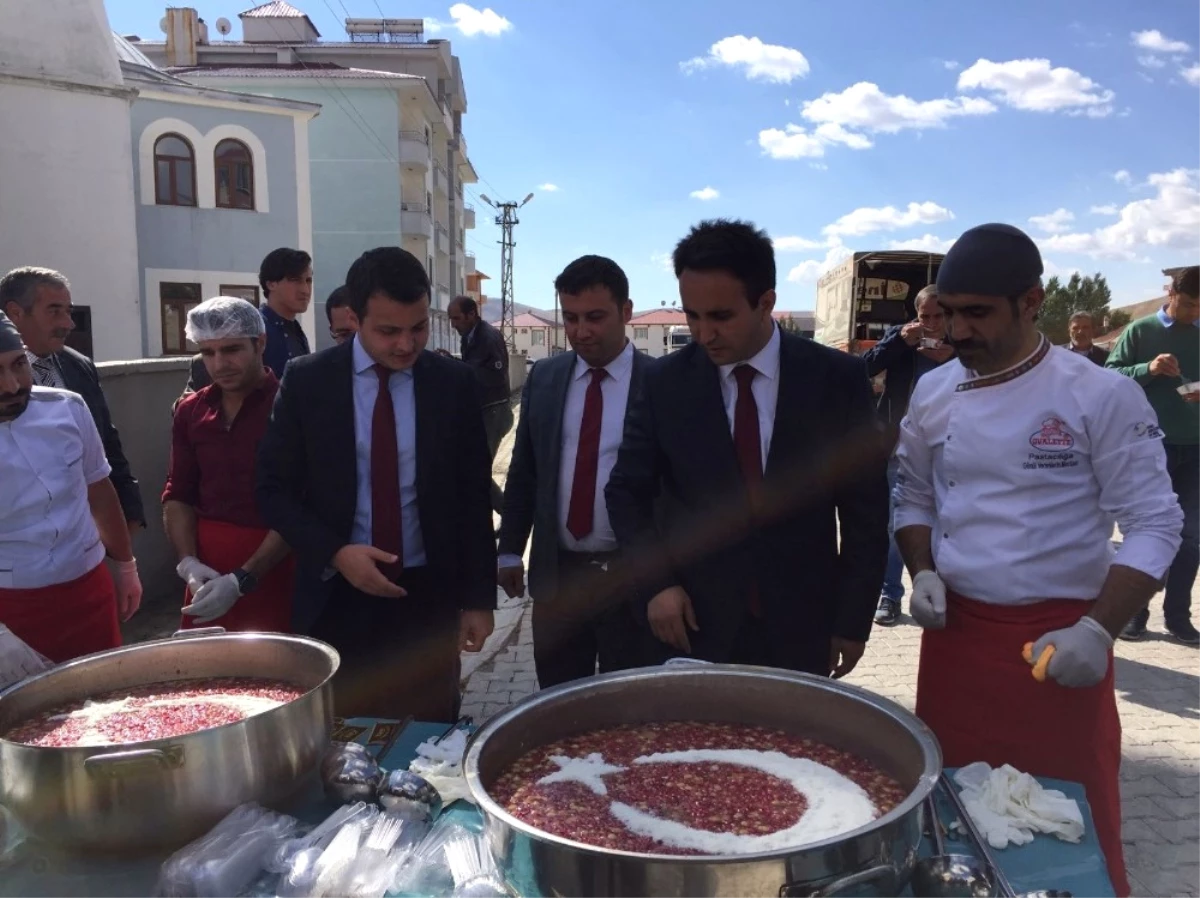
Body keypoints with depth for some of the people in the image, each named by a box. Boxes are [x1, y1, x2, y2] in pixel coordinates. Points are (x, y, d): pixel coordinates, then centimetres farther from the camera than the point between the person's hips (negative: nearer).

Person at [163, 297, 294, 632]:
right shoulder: (191, 411, 7)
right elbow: (178, 495, 11)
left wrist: (242, 580, -20)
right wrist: (188, 562, -5)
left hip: (272, 567, -4)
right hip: (207, 565, 5)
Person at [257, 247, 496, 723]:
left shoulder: (454, 383, -3)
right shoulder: (306, 380, -4)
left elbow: (473, 496, 2)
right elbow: (274, 489, 0)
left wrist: (478, 598, 1)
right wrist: (336, 553, -14)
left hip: (428, 595, 1)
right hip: (337, 597, 0)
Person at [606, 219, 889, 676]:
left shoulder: (837, 378, -7)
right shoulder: (664, 382, -5)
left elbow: (864, 509, -1)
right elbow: (627, 492, 4)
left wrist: (853, 620, 0)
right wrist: (656, 582, -8)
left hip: (802, 629, 0)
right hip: (697, 626, 1)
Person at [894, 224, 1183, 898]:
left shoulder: (1101, 395, -11)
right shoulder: (933, 393, 2)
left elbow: (1155, 523, -9)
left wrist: (1098, 630, -18)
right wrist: (923, 573, -4)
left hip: (1060, 636, -3)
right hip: (955, 631, 4)